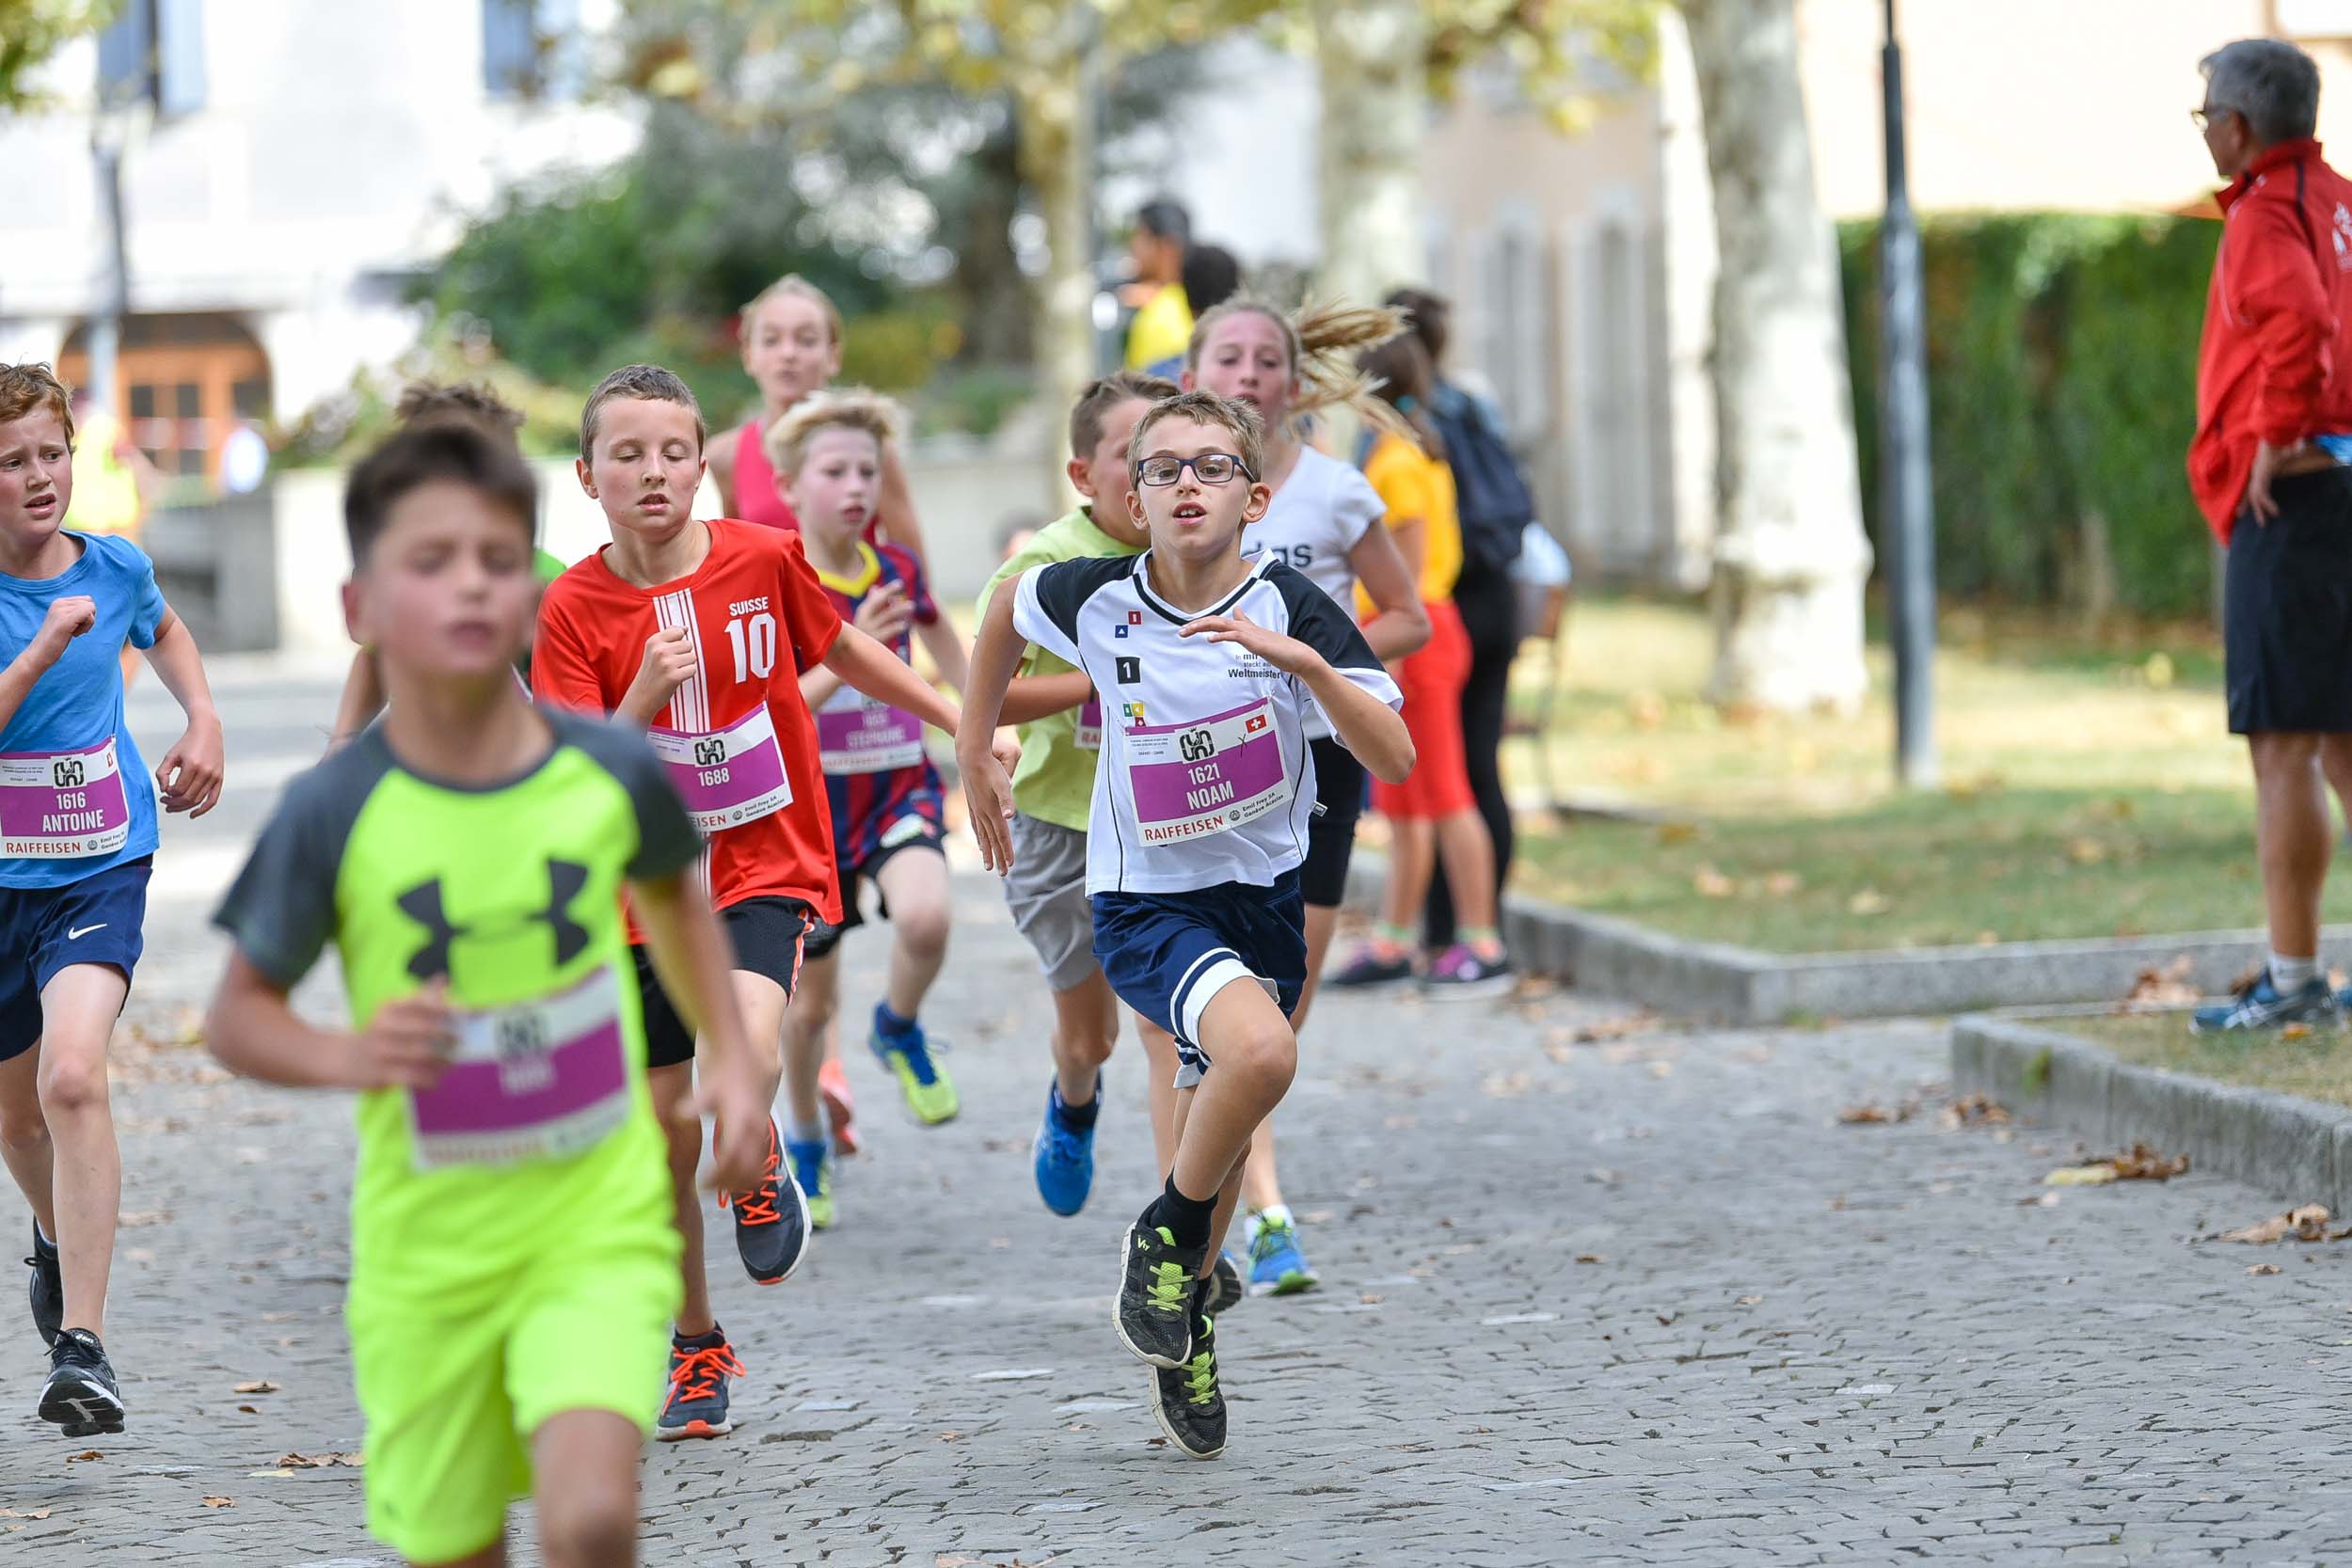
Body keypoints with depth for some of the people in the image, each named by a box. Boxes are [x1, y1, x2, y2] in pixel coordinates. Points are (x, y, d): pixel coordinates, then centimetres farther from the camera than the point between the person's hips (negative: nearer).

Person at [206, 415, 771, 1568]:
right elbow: (237, 1015, -1)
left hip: (599, 1226, 0)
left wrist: (732, 1060, 10)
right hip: (428, 1249, 0)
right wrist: (345, 1055, -20)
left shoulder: (612, 771, -6)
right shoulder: (333, 814, -11)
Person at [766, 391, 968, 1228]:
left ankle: (900, 1028, 4)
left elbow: (935, 627, 20)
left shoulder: (899, 571, -2)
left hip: (899, 786, 2)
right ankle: (806, 1136, 37)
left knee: (925, 917, -30)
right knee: (812, 1001, 7)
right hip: (811, 802, -2)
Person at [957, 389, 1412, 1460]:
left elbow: (1395, 758, -21)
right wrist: (974, 756, 15)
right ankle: (1166, 1235, -6)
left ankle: (1181, 1305, 43)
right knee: (1261, 1051, -31)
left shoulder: (1292, 610, -13)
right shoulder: (1097, 602, -12)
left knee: (1218, 1124, 16)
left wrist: (1304, 663, -34)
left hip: (1264, 898, 3)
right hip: (1147, 902, -3)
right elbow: (1006, 614, 12)